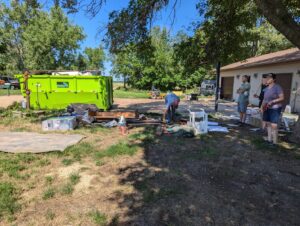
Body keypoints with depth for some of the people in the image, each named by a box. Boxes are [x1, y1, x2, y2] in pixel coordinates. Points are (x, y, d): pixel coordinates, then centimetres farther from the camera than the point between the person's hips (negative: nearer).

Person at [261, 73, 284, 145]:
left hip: (275, 109, -7)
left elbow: (282, 98, -13)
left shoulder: (277, 87, -11)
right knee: (268, 123, 10)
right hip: (267, 109, 7)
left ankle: (274, 141, 0)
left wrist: (272, 102, -24)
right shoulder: (266, 88, 10)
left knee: (274, 125, -9)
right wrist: (262, 106, 3)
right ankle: (269, 138, 21)